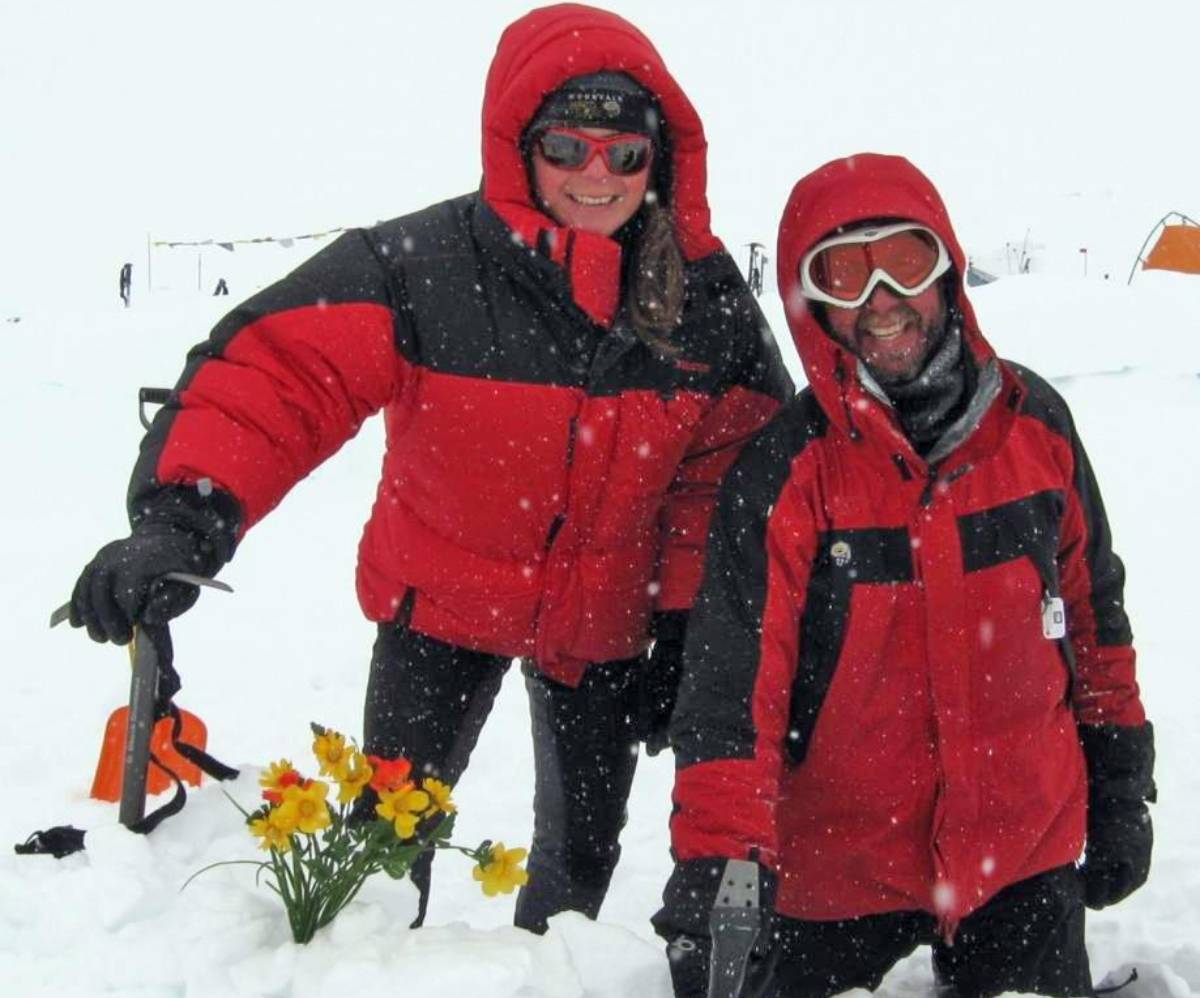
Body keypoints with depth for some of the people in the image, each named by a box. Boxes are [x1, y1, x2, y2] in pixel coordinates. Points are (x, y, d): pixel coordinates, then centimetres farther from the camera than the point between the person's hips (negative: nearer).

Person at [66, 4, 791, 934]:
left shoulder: (707, 294, -13)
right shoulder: (423, 264, -25)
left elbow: (732, 472, -3)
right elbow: (276, 372, -32)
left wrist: (688, 633, -4)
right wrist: (185, 517, -47)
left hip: (606, 615, 3)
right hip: (443, 594, -2)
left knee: (585, 840, 15)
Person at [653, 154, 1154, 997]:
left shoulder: (1035, 422, -3)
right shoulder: (783, 474, -14)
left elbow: (1091, 610, 8)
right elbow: (732, 682, -18)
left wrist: (1122, 791, 10)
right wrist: (716, 858, -28)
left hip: (1026, 848, 2)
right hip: (838, 864, -2)